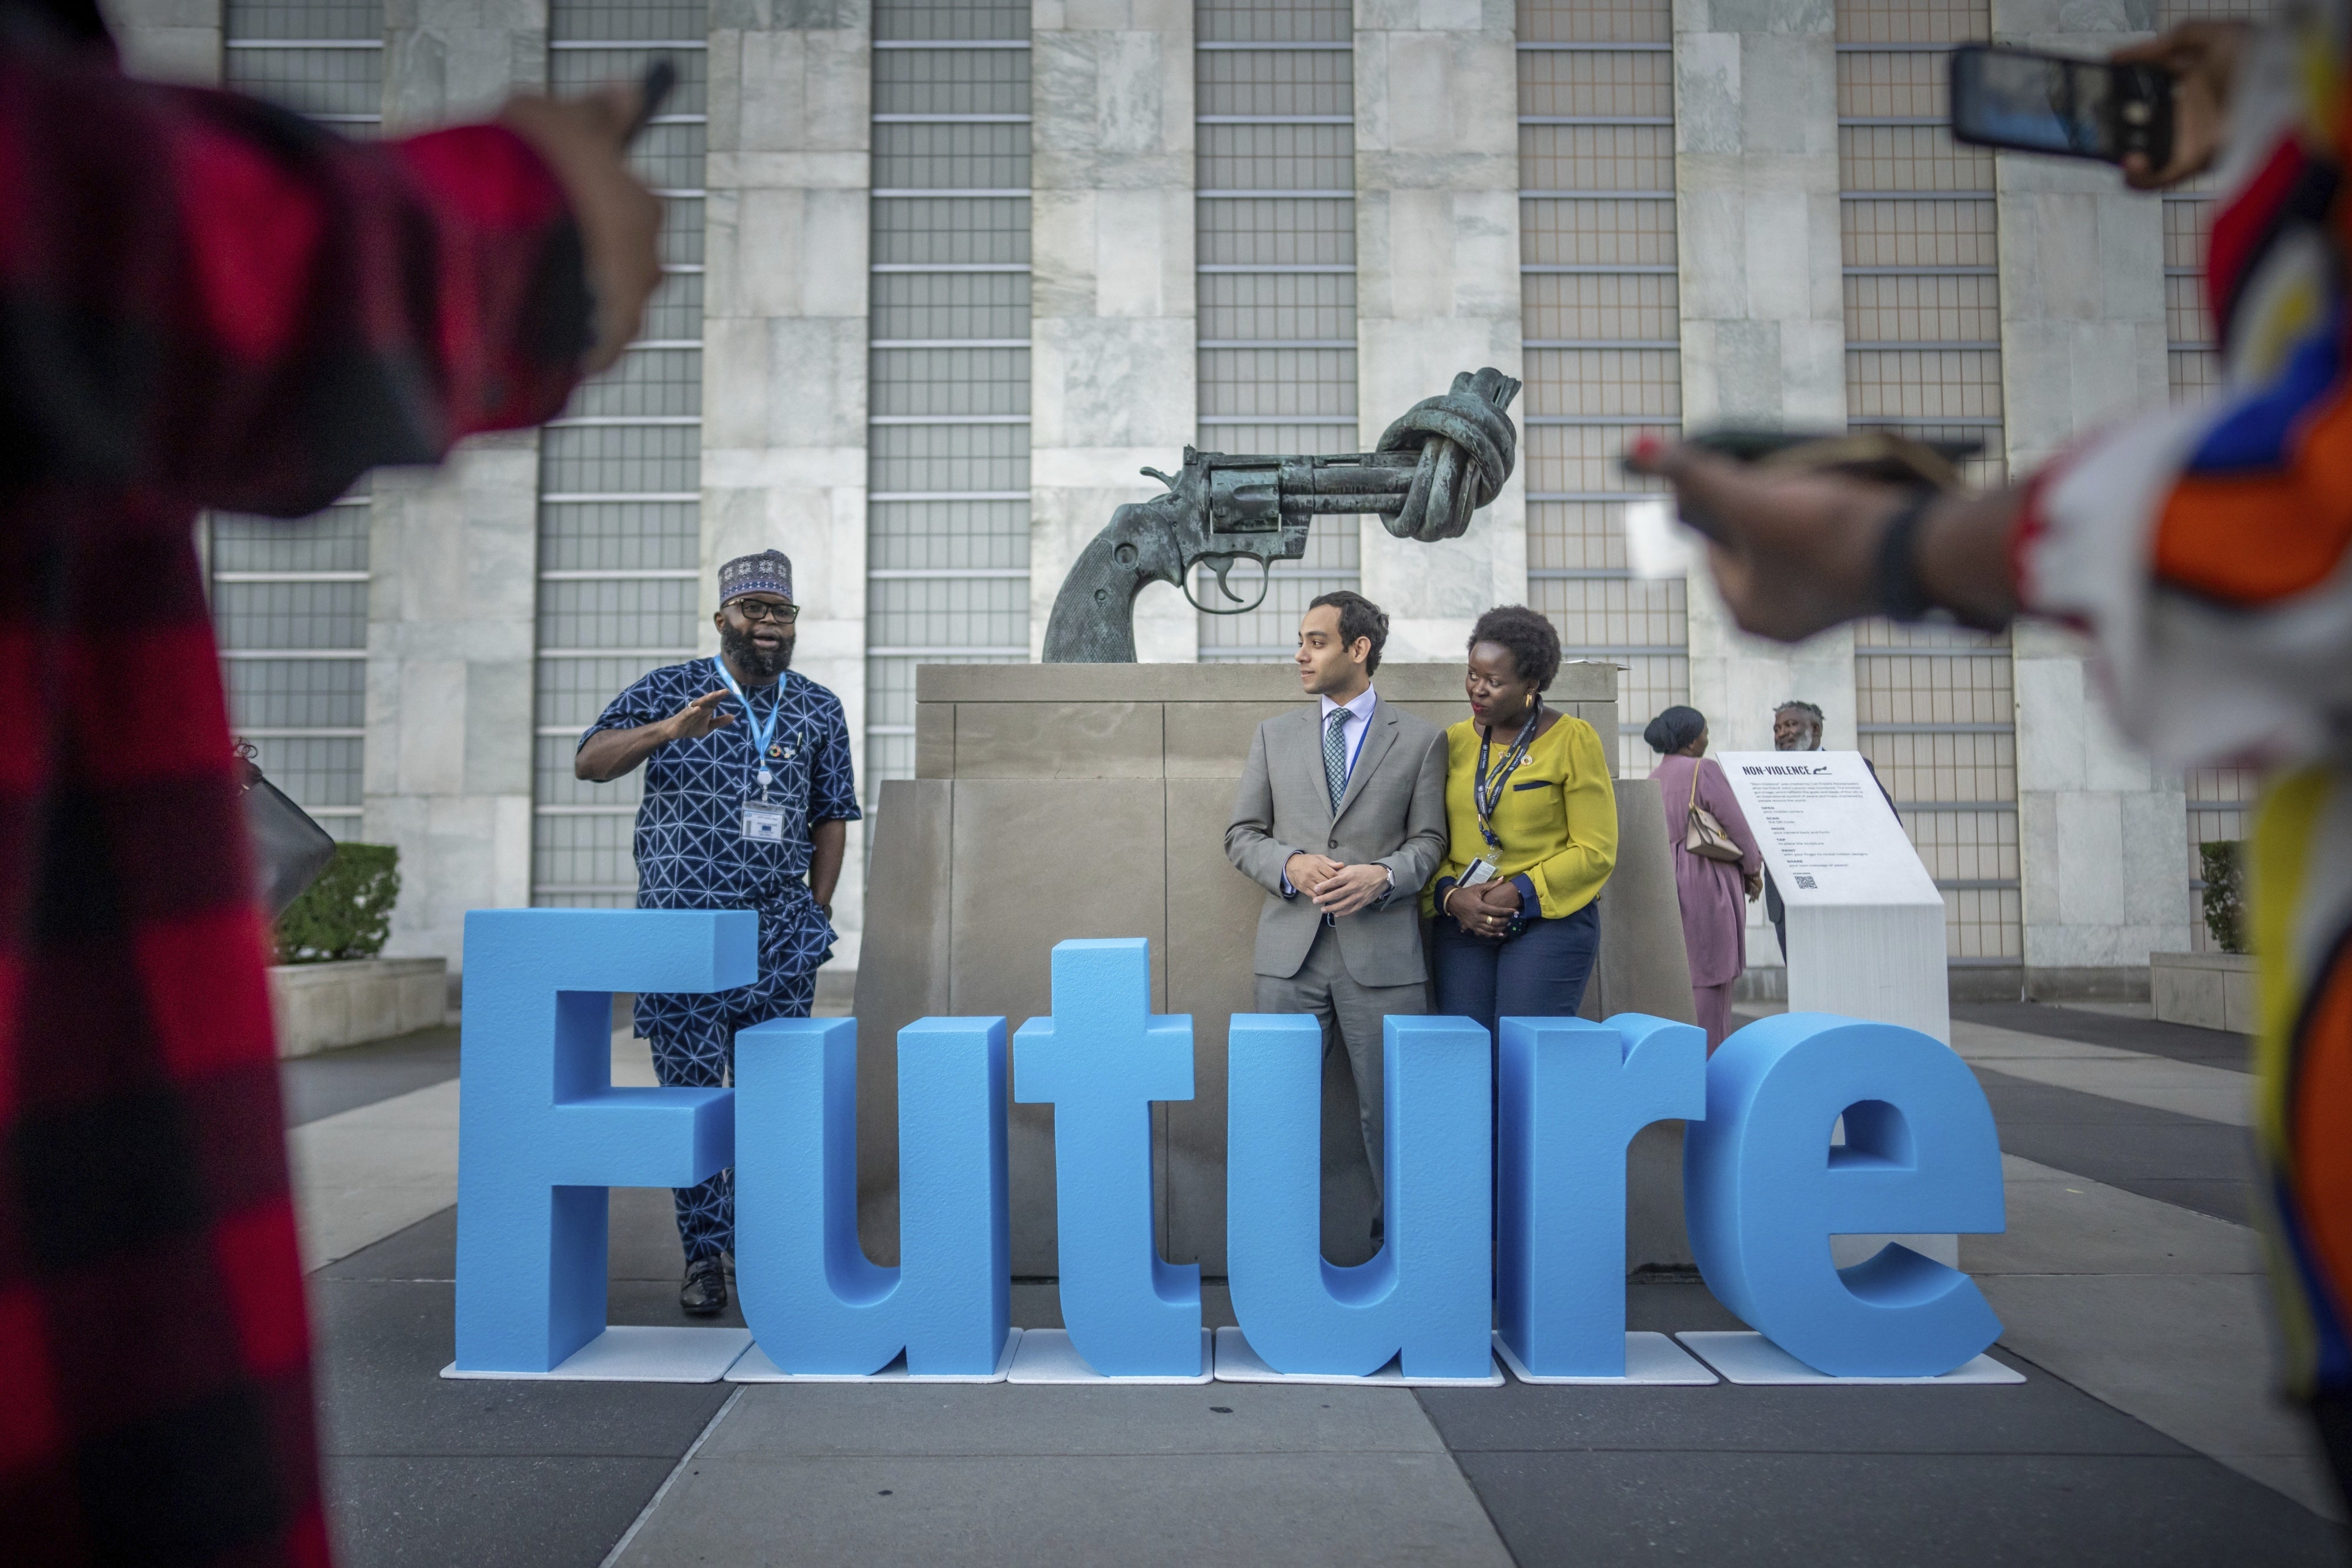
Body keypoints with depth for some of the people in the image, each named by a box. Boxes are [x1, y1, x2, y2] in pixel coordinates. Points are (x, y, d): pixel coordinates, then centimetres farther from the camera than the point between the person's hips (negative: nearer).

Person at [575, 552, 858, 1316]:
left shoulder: (819, 710, 9)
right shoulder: (670, 690, 3)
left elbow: (832, 817, 12)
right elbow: (589, 761, -7)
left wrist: (816, 914, 6)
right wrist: (670, 729, -23)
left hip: (779, 934, 2)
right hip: (683, 930, -2)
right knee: (690, 1090, 1)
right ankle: (703, 1253, 13)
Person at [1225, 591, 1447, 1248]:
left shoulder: (1420, 738, 7)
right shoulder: (1274, 735, 14)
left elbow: (1429, 839, 4)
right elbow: (1242, 835, 11)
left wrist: (1383, 875, -16)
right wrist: (1291, 864, -9)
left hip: (1382, 953, -2)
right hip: (1291, 950, 2)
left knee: (1390, 1112, 3)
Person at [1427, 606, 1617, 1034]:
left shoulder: (1572, 739, -2)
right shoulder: (1455, 741, 8)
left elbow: (1596, 850, -5)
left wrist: (1521, 894, -12)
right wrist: (1450, 895, -9)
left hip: (1551, 923, -3)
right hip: (1461, 923, 3)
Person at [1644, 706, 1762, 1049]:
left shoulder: (1654, 778, 14)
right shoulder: (1704, 770, -9)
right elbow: (1736, 825, -9)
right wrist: (1753, 868, 5)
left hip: (1664, 877, 8)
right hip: (1706, 879, -8)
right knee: (1711, 974, -5)